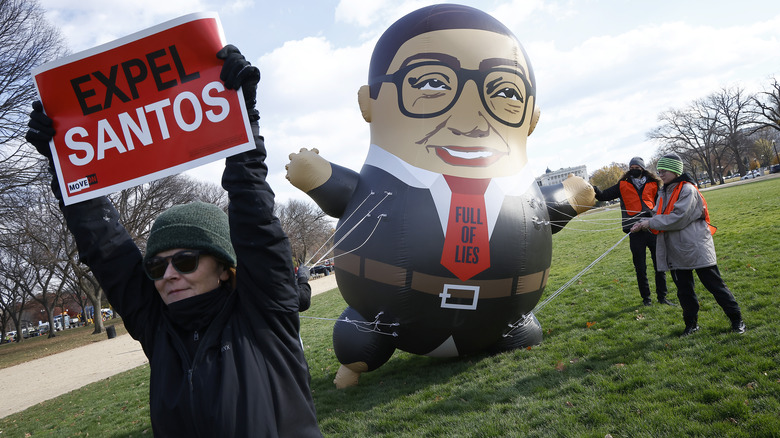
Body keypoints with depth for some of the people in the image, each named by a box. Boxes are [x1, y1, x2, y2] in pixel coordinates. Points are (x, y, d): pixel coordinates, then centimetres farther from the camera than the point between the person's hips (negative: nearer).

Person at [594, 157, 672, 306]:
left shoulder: (653, 184, 12)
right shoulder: (623, 186, 9)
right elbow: (604, 195, 6)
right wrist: (594, 190, -14)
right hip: (635, 232, -1)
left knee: (659, 265, 6)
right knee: (640, 268, 6)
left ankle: (662, 296, 18)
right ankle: (646, 298, 18)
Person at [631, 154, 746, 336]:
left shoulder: (688, 190, -13)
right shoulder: (663, 193, 12)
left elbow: (678, 218, -22)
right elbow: (659, 218, 11)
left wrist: (651, 223, -18)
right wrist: (643, 224, -8)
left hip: (696, 247, -7)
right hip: (676, 251, 7)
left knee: (714, 285, 1)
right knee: (684, 290, 13)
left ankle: (736, 320, 14)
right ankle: (691, 324, 25)